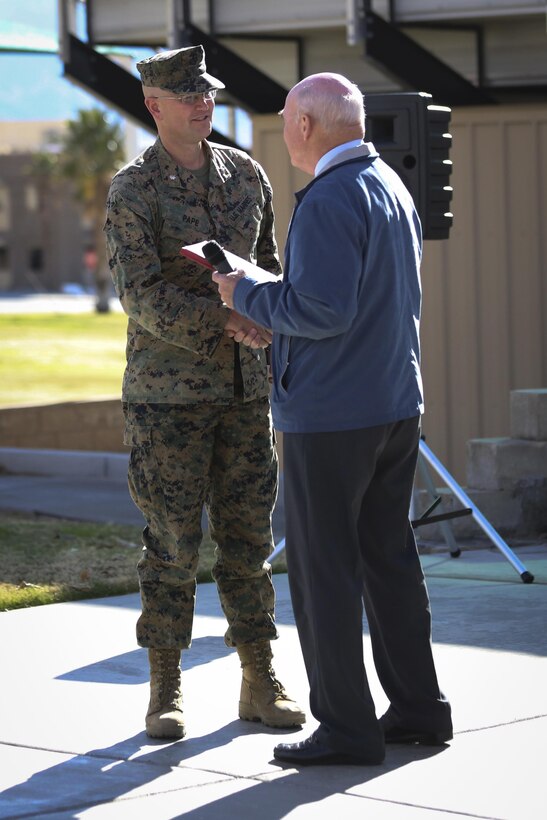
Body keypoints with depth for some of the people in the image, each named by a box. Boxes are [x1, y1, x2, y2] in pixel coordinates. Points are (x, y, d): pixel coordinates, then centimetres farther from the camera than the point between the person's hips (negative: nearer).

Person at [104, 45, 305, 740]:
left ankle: (260, 686, 13)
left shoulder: (245, 174, 8)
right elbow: (142, 297, -16)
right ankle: (166, 692, 10)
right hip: (166, 394, -4)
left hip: (242, 391, 5)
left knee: (248, 537, 7)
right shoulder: (132, 192, -8)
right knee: (172, 544, 0)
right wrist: (225, 320, -25)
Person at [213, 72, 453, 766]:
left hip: (329, 415, -9)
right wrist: (270, 315, 19)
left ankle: (345, 727, 2)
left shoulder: (330, 200, -17)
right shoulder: (392, 187, 13)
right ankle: (417, 708, 18)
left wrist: (248, 294, -10)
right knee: (388, 555, 14)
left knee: (324, 569, -1)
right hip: (397, 404, 9)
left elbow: (323, 311, -24)